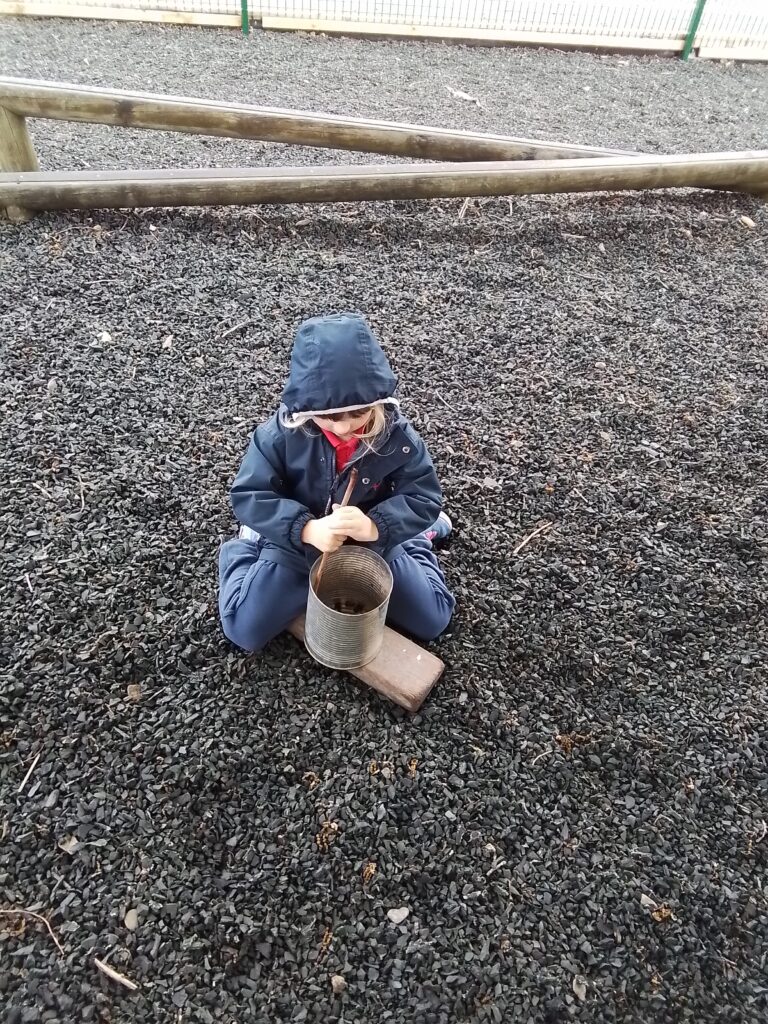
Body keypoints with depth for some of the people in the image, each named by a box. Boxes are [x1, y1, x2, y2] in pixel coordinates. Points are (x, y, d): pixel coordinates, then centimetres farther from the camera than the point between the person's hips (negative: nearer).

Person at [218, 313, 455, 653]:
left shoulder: (396, 433, -21)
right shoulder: (281, 432, -24)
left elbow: (423, 496, -15)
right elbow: (249, 495, -18)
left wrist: (377, 526, -34)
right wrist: (305, 529, -33)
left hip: (374, 544, 1)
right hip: (298, 544, -1)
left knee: (431, 621, 6)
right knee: (244, 629, -6)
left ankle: (416, 539, 30)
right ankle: (246, 547, 22)